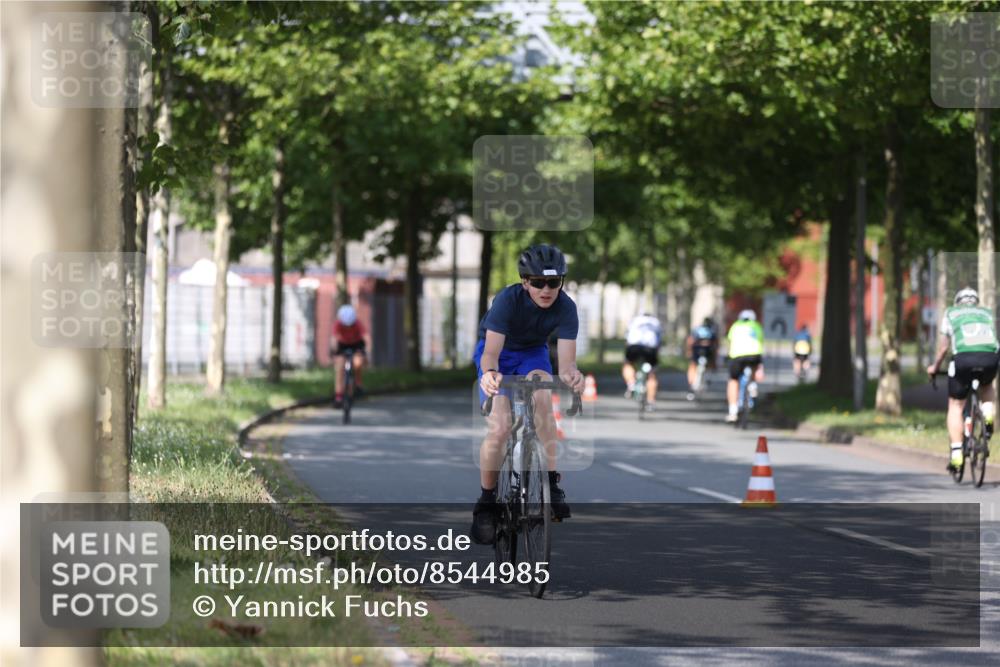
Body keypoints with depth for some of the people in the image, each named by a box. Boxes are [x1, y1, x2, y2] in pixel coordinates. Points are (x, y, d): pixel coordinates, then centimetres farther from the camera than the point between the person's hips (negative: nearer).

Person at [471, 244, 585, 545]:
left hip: (533, 354, 2)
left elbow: (566, 359, -35)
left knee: (542, 395, -33)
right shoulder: (508, 300, -33)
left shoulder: (565, 307, -26)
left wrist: (571, 374, -59)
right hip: (498, 353, -2)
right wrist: (490, 373, -65)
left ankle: (551, 484, -25)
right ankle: (486, 502, -1)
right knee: (500, 428, -21)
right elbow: (491, 352, -42)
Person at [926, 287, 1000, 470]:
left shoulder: (951, 313, 25)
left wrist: (935, 367, 44)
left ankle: (956, 453, 2)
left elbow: (944, 347, 28)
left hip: (964, 358, -2)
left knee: (955, 406, 13)